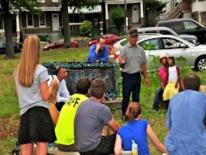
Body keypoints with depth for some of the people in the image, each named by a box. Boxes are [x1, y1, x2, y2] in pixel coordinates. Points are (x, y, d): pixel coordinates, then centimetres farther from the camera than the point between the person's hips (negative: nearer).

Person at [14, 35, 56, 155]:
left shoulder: (18, 71, 9)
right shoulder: (41, 70, -8)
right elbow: (45, 96, -7)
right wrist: (52, 84, 8)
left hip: (24, 113, 5)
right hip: (40, 111, -5)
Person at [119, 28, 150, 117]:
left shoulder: (140, 50, 8)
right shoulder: (124, 49, -4)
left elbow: (143, 65, 14)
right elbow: (120, 64, -6)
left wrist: (145, 77, 12)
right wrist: (122, 63, -30)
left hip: (137, 76, 4)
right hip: (127, 76, -4)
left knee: (136, 97, 11)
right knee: (126, 98, -1)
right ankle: (124, 115, 8)